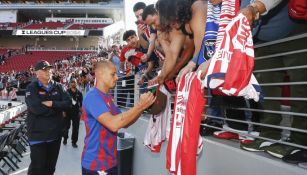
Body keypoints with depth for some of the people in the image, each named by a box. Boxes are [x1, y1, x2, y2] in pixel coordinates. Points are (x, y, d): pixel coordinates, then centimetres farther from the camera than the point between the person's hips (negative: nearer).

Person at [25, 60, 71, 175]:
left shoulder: (58, 87, 6)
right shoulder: (32, 88, -7)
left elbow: (68, 103, -6)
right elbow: (37, 108, -22)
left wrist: (52, 104, -20)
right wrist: (58, 108, -13)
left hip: (55, 133, 5)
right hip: (38, 134, -4)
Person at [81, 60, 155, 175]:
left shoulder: (107, 97, 10)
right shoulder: (93, 97, -19)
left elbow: (124, 122, 10)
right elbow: (113, 124, -31)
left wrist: (142, 107, -4)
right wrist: (140, 106, -25)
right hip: (96, 164, -9)